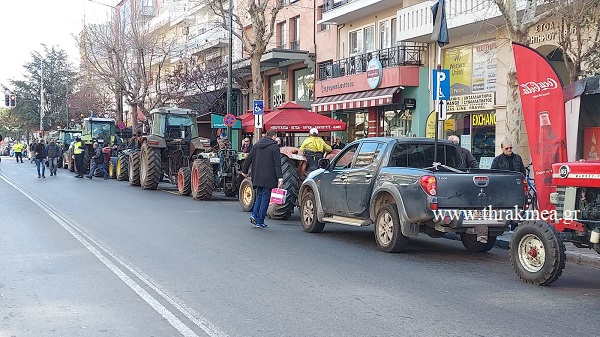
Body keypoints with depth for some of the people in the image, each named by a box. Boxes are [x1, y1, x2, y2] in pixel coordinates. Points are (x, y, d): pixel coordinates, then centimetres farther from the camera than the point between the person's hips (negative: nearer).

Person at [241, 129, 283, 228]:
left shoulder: (256, 145, 9)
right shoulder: (274, 147, -8)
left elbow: (248, 159, 13)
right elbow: (277, 164, -15)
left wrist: (244, 171, 24)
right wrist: (280, 177, -17)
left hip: (257, 177, 5)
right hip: (268, 178, -5)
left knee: (259, 196, 21)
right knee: (265, 198, 2)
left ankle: (254, 215, 4)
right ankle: (260, 222, 3)